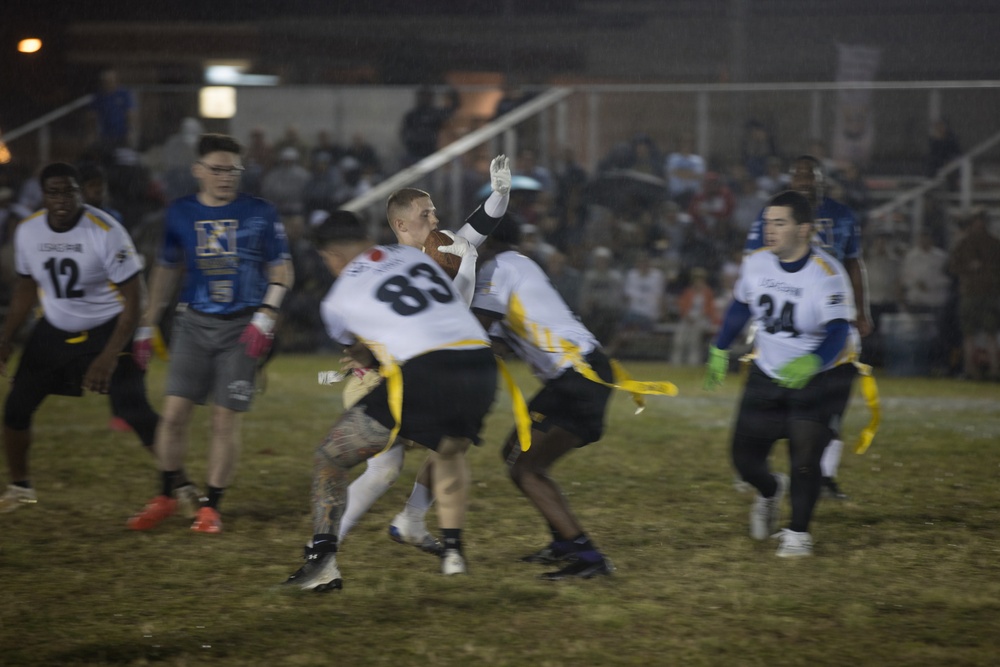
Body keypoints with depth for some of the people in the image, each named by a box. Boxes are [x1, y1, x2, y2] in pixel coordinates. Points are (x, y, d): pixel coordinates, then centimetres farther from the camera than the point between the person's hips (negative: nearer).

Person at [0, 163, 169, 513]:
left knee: (133, 409, -16)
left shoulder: (106, 232, -23)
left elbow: (133, 299, -19)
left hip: (107, 328, -5)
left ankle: (180, 485, -3)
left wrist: (109, 357, -25)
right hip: (55, 330, 5)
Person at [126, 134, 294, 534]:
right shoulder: (180, 214, 5)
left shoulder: (259, 214, -2)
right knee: (175, 412, -5)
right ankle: (166, 498, 12)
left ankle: (211, 507, 9)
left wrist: (264, 317, -10)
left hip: (241, 328, -2)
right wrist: (147, 326, 15)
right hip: (194, 322, 2)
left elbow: (282, 271, 3)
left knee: (226, 419, -3)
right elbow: (166, 270, 16)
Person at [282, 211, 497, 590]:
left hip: (422, 375, -5)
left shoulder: (339, 300, 12)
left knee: (330, 459, 10)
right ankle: (452, 550, 30)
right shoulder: (413, 254, 22)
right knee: (451, 451, 37)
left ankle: (322, 561, -4)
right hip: (480, 361, 5)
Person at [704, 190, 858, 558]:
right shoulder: (756, 263, -7)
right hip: (768, 373, 5)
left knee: (804, 456, -16)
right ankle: (771, 490, 39)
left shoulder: (827, 274, -24)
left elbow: (838, 333, -32)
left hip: (821, 376, -5)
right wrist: (719, 351, 18)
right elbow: (740, 307, 12)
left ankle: (798, 532, 7)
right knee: (745, 456, 3)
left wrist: (810, 363, -50)